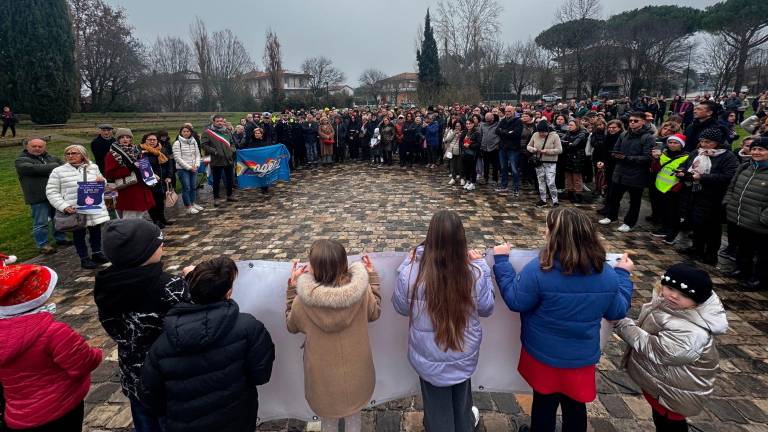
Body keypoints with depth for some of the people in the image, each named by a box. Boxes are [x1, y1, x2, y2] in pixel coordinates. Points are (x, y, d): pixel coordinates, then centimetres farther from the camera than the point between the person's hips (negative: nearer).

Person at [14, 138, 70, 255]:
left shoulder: (51, 157, 13)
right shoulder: (21, 160, -5)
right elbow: (34, 169, -22)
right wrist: (54, 167, -13)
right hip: (38, 197, -5)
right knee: (41, 223, 0)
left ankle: (60, 238, 34)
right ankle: (43, 244, 13)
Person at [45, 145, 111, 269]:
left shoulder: (93, 167, 9)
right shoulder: (58, 171, 0)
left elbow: (102, 185, 21)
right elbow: (51, 192, -1)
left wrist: (102, 182, -5)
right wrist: (64, 206, -14)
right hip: (75, 210, -3)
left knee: (96, 230, 12)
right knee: (79, 233, 6)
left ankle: (97, 253, 30)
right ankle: (84, 258, 17)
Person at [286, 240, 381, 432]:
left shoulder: (303, 301, -27)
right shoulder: (361, 291, -26)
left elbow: (291, 326, -3)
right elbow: (374, 313, -2)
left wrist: (292, 287, -3)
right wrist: (373, 277, 3)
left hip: (323, 379, -1)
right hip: (356, 375, 1)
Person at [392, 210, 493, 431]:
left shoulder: (412, 273, -29)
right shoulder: (474, 274, -26)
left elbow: (401, 308, -8)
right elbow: (486, 308, -5)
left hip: (428, 360, -2)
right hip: (464, 356, 2)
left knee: (437, 406, 25)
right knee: (460, 397, 33)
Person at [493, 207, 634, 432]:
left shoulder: (538, 270, -28)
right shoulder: (607, 274, -13)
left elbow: (515, 301, -16)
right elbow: (618, 312, 2)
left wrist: (502, 261, -10)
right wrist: (623, 274, 15)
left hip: (543, 355, -3)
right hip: (582, 358, 3)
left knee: (544, 405, 21)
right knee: (575, 407, 25)